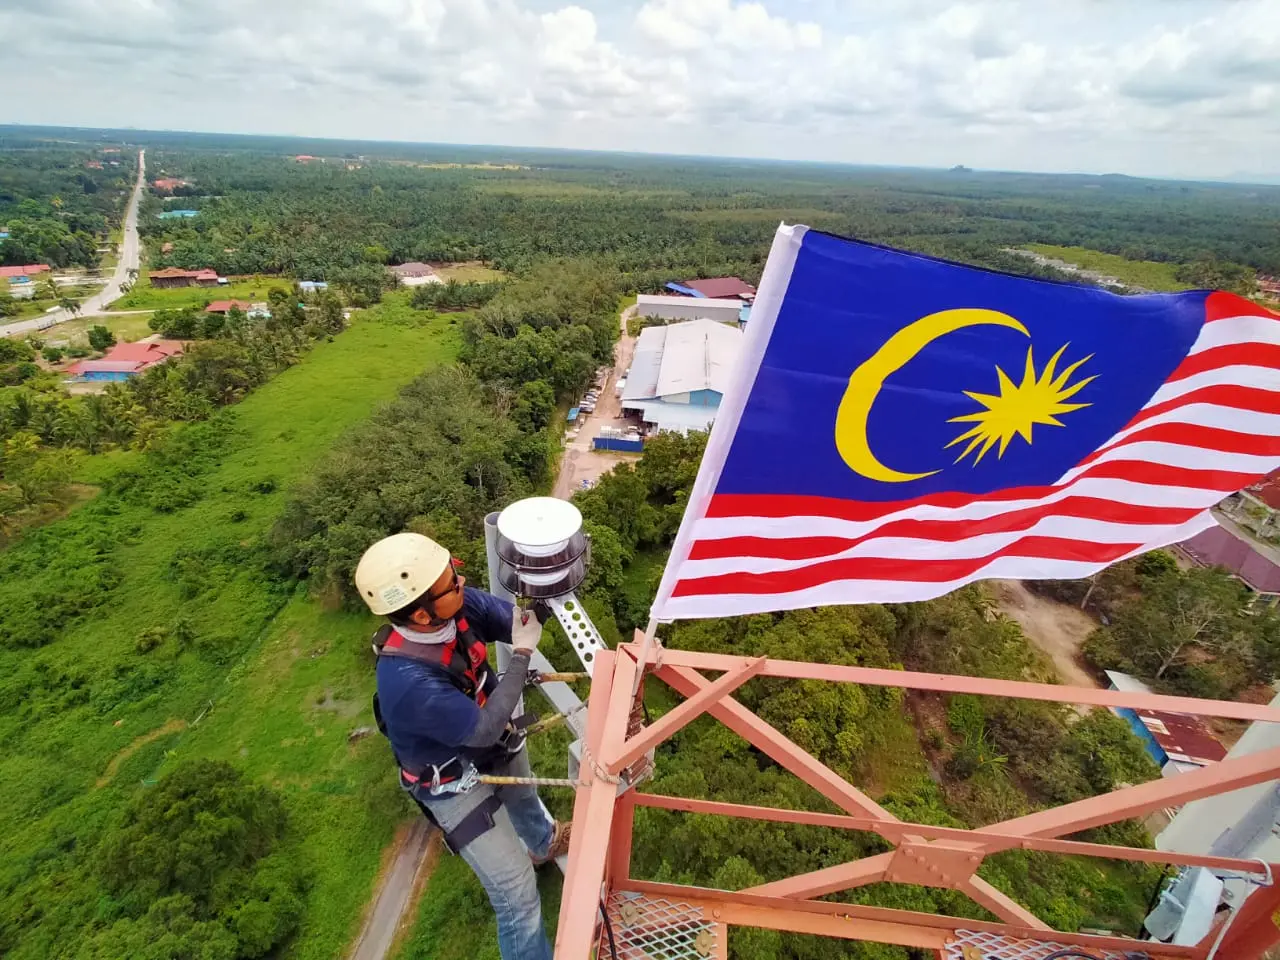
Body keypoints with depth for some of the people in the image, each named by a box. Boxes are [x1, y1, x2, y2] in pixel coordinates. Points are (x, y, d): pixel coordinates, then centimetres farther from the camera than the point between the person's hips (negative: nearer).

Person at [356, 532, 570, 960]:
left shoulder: (457, 605, -27)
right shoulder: (407, 681, -43)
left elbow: (519, 621, -16)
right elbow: (484, 728, -32)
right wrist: (522, 655, -29)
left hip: (494, 745, 7)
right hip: (455, 783, -7)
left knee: (524, 797, 37)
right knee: (516, 892, 5)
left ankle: (544, 842, 70)